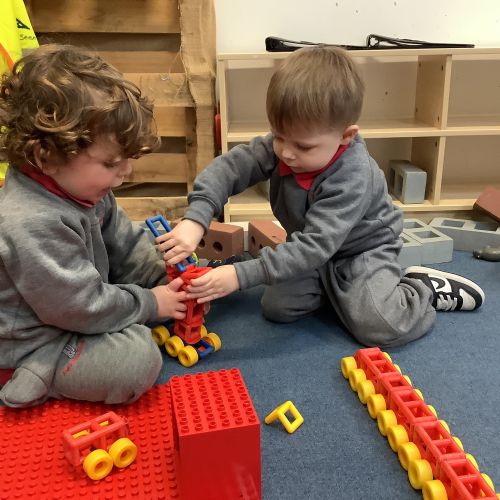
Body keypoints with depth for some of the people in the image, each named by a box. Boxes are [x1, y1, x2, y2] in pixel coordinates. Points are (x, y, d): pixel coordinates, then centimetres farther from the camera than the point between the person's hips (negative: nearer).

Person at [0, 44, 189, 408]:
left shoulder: (81, 187, -5)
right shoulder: (31, 225, -35)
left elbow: (125, 243, 8)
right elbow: (83, 308, -29)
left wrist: (166, 279, -3)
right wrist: (151, 303, -17)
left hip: (81, 302, 9)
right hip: (35, 345, -9)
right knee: (139, 359, -26)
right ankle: (33, 380, -9)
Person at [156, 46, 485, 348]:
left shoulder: (351, 179, -37)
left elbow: (315, 246, -41)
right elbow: (230, 167, -20)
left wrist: (241, 276, -47)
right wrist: (196, 218, -38)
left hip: (364, 250, -5)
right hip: (314, 250, 6)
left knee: (378, 328, -22)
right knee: (278, 308, -9)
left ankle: (426, 289, 7)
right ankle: (333, 287, 16)